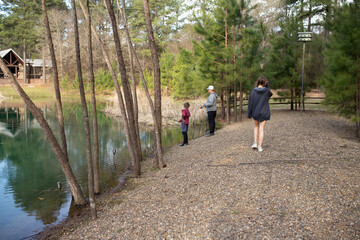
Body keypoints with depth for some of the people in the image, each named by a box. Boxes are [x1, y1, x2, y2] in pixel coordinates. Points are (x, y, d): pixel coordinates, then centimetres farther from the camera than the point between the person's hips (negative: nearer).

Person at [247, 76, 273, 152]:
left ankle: (255, 142, 11)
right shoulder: (267, 91, -9)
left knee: (256, 127, 21)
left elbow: (250, 103, -4)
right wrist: (266, 86, 6)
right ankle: (260, 146, 2)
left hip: (255, 113, 1)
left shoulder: (253, 91, -7)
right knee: (261, 129, 3)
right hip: (264, 113, -1)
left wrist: (249, 114, 4)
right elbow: (270, 94, 17)